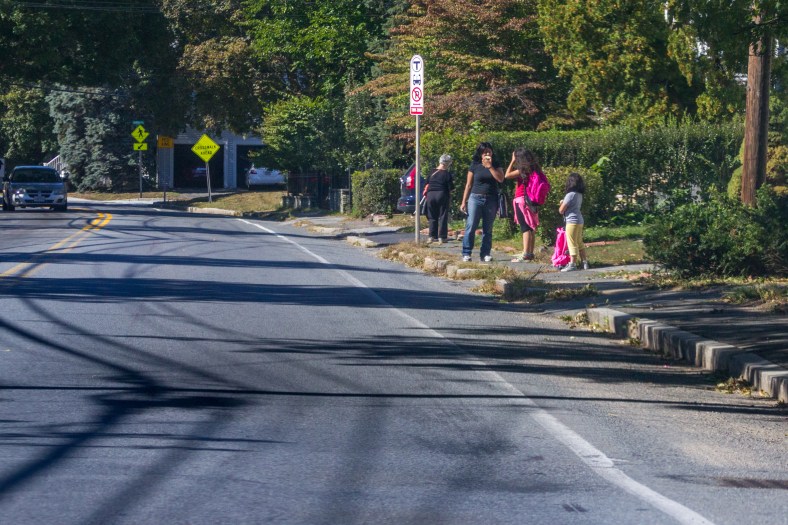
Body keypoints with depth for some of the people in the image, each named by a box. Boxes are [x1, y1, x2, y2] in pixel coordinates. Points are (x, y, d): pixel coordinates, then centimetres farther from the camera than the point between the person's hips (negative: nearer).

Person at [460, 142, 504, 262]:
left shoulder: (495, 165, 7)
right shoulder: (474, 165, 3)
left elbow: (501, 179, -9)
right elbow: (468, 185, 5)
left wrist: (490, 166, -12)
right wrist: (464, 202, 1)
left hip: (491, 200, 2)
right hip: (476, 198, -2)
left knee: (488, 229, 5)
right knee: (470, 226, -8)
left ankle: (485, 254, 10)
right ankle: (466, 253, -5)